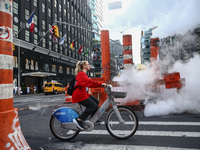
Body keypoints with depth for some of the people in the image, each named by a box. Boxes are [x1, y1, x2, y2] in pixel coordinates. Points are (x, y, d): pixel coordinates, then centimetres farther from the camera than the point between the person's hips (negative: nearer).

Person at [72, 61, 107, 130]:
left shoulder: (82, 74, 21)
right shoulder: (82, 74, -13)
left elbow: (89, 82, 18)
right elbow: (89, 82, -27)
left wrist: (101, 84, 8)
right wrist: (100, 84, -28)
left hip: (82, 93, 10)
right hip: (79, 95, -10)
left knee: (96, 102, 9)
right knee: (93, 106, -15)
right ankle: (79, 120, -12)